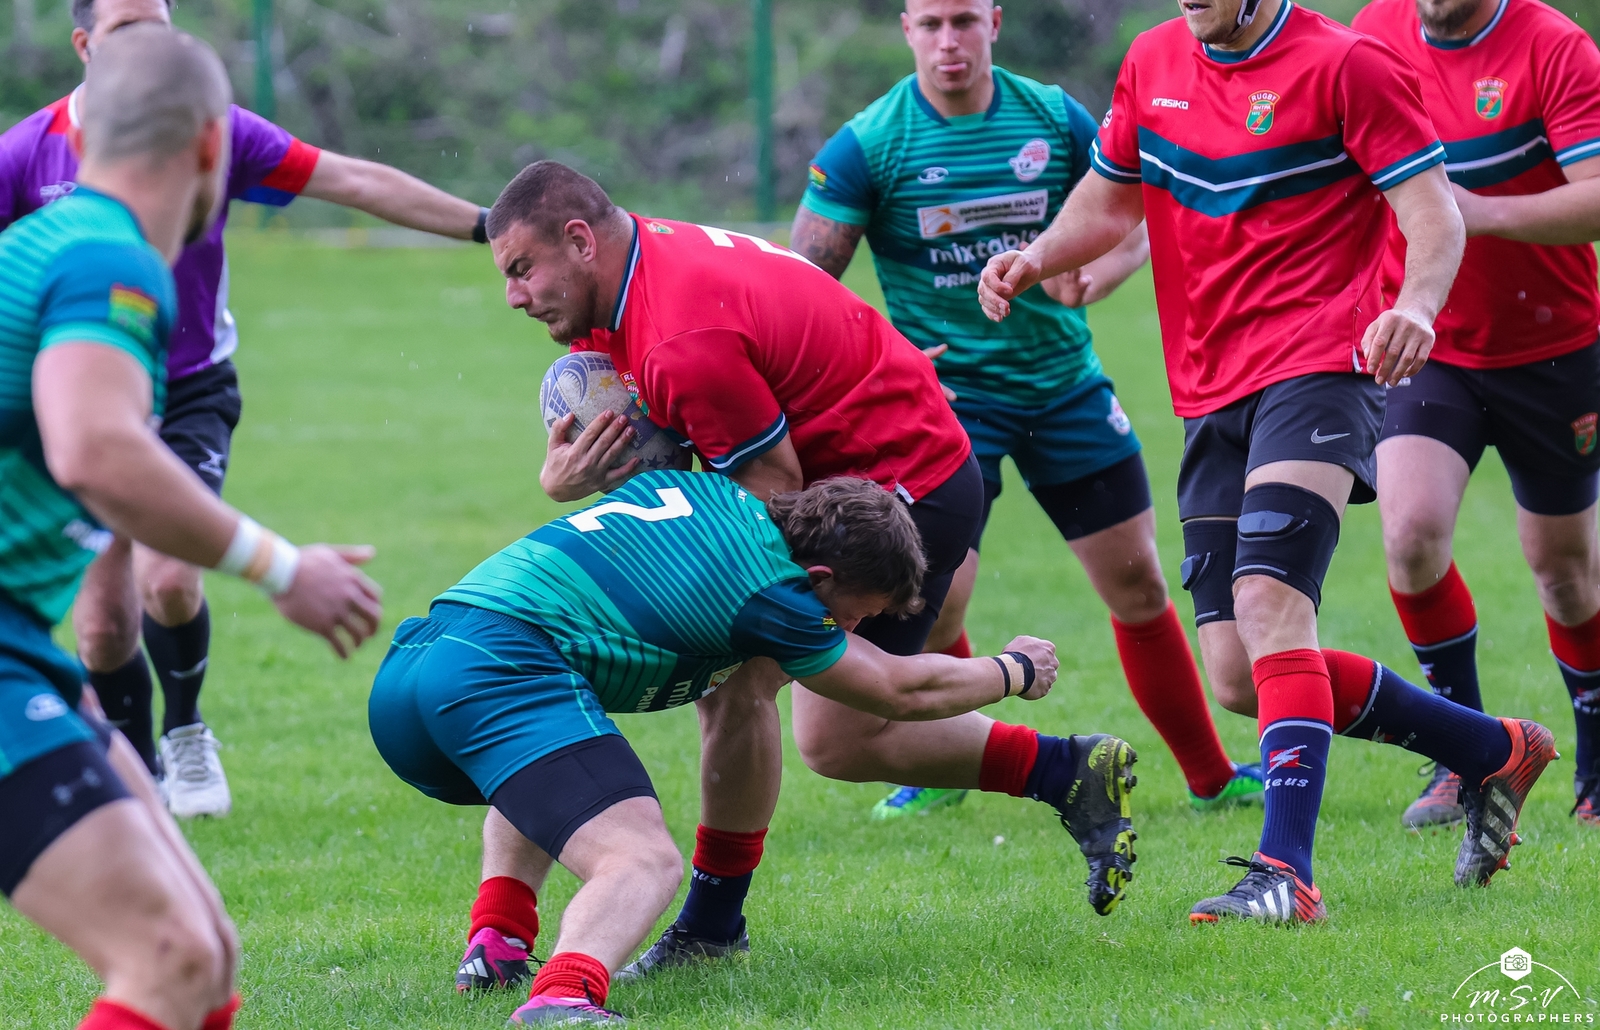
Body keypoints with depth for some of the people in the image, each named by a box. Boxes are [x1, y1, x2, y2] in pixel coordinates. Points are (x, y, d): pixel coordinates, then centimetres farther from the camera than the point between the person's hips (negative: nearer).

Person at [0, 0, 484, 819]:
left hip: (191, 395, -1)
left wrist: (487, 224, -8)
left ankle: (185, 731, 8)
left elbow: (357, 182, -7)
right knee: (102, 623, -2)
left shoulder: (213, 132, -9)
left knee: (167, 579, -21)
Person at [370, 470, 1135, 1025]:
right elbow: (904, 693, 18)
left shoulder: (711, 490, 22)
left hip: (401, 671, 9)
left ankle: (497, 937, 19)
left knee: (542, 771, 40)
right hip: (504, 667, -9)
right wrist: (1015, 673, 33)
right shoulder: (773, 593, 2)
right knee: (642, 863, -20)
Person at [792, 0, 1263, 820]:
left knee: (1136, 582, 5)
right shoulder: (868, 146, -10)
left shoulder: (1055, 119, -2)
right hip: (946, 391, -3)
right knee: (933, 599, -12)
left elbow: (1134, 224, 7)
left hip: (1064, 380, 3)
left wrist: (1091, 277, -15)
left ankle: (1211, 778, 18)